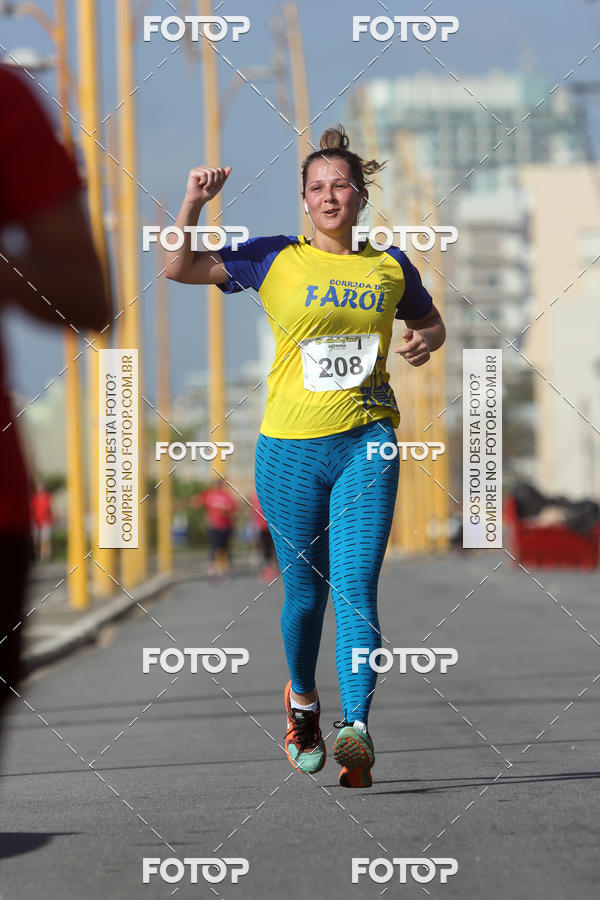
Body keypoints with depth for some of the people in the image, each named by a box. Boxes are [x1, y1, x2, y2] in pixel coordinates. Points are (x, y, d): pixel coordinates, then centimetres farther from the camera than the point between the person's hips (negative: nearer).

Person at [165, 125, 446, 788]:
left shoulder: (390, 266, 10)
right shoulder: (277, 260, 4)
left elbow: (430, 323, 27)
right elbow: (179, 268, 0)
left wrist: (424, 342, 4)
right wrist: (194, 203, -14)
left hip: (367, 444, 0)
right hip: (290, 448, 0)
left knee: (355, 586, -14)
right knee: (304, 592, 8)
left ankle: (356, 730, -23)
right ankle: (302, 699, 36)